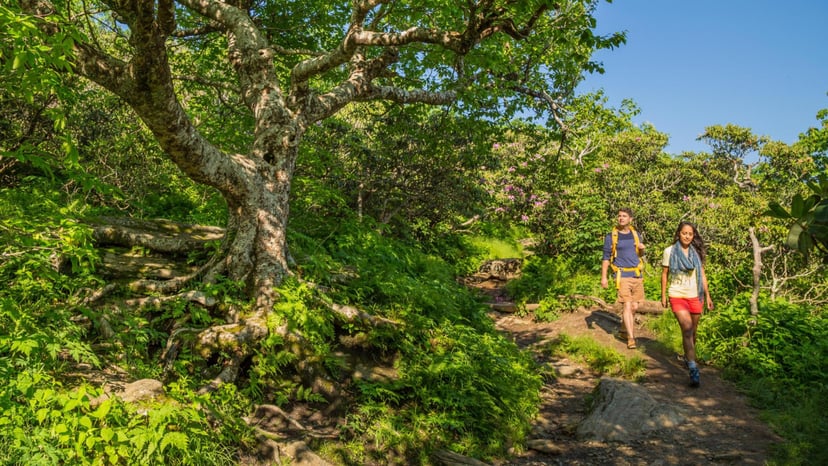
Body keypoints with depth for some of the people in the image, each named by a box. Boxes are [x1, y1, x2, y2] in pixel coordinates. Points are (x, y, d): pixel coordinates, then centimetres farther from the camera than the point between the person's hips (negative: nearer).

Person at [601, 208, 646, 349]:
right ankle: (631, 338, -6)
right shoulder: (611, 236, -2)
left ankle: (624, 330, 29)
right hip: (623, 275, -4)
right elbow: (606, 257, 0)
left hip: (637, 275, 5)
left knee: (634, 307, 9)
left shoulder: (635, 234, 11)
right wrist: (604, 277, -6)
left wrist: (642, 249, -2)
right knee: (627, 306, -11)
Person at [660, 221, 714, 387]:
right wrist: (663, 295, 4)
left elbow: (702, 275, 11)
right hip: (677, 296, -3)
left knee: (692, 331, 11)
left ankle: (688, 356, 36)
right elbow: (664, 274, 4)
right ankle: (693, 369, -19)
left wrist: (707, 296, 8)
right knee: (687, 328, -17)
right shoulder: (669, 251, -2)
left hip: (695, 297, 4)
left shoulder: (697, 252, 6)